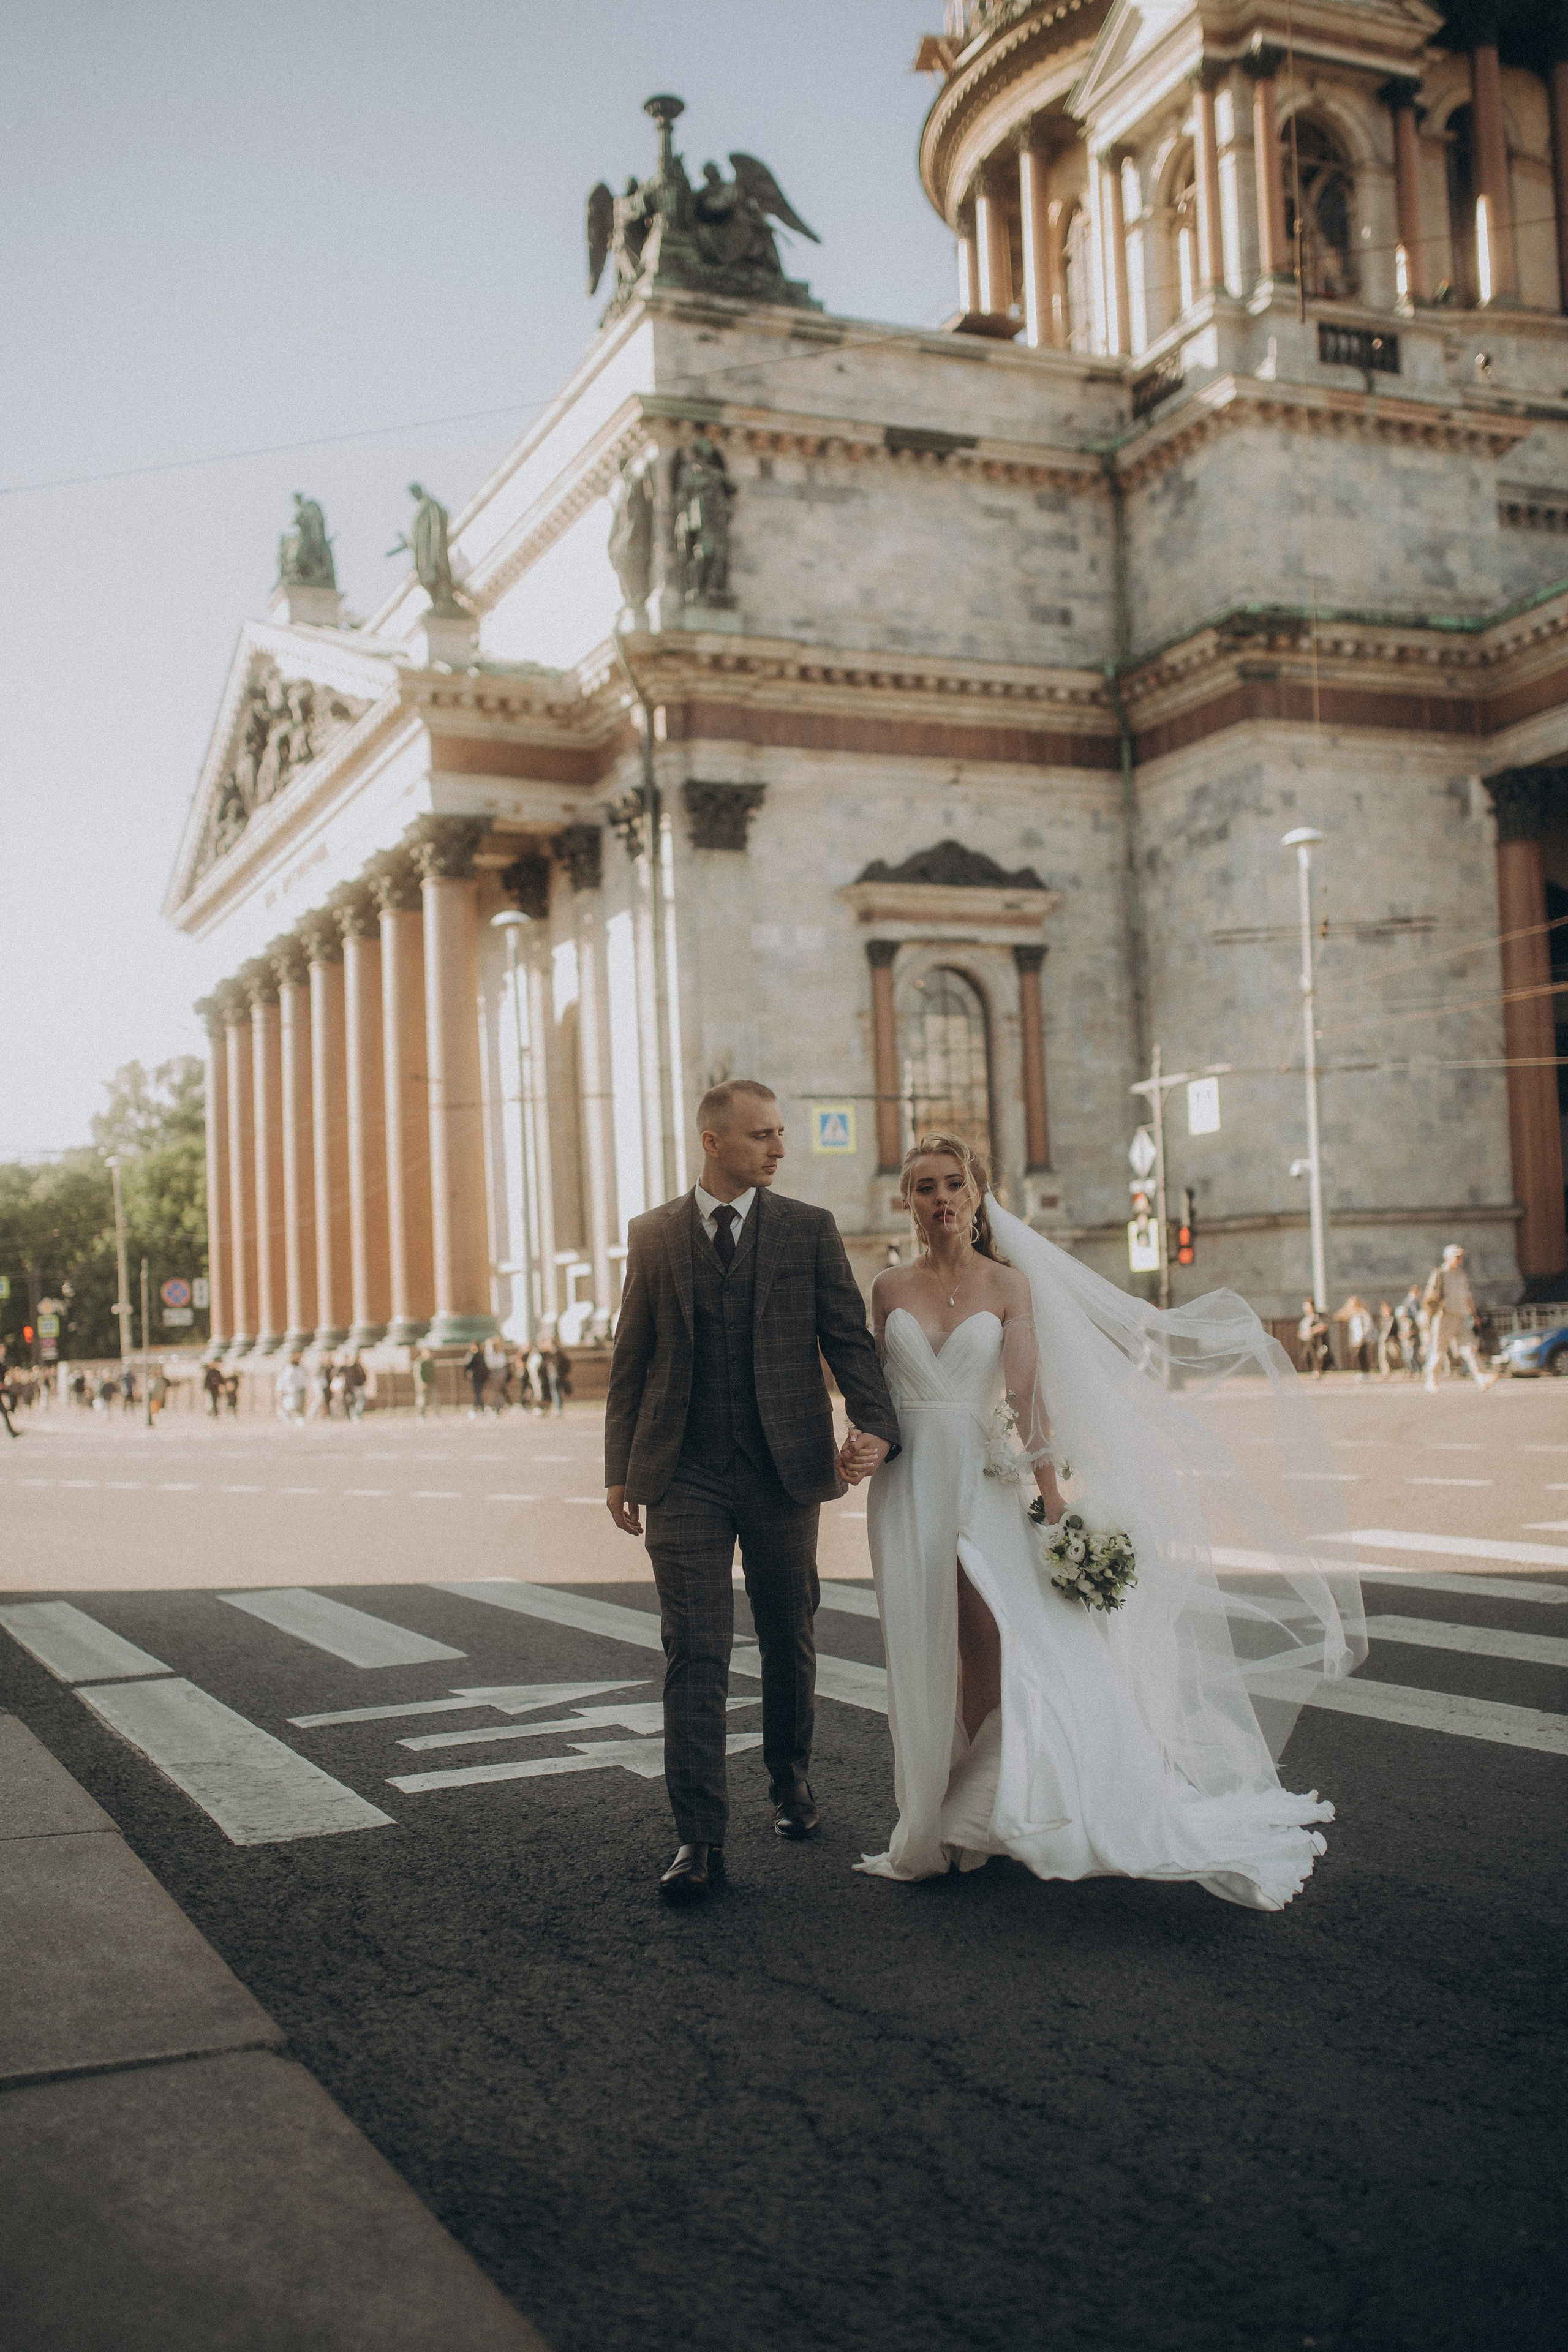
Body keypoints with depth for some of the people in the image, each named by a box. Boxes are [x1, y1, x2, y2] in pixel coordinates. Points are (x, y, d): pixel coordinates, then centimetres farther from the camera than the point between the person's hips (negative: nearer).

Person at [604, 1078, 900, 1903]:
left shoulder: (810, 1230, 3)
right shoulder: (653, 1236, 6)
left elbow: (847, 1337, 0)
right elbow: (631, 1360, 8)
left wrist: (876, 1425, -16)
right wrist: (621, 1470, 5)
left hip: (784, 1469, 1)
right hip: (685, 1474, 0)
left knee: (788, 1641, 14)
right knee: (694, 1653, -5)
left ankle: (790, 1779, 38)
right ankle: (699, 1839, -2)